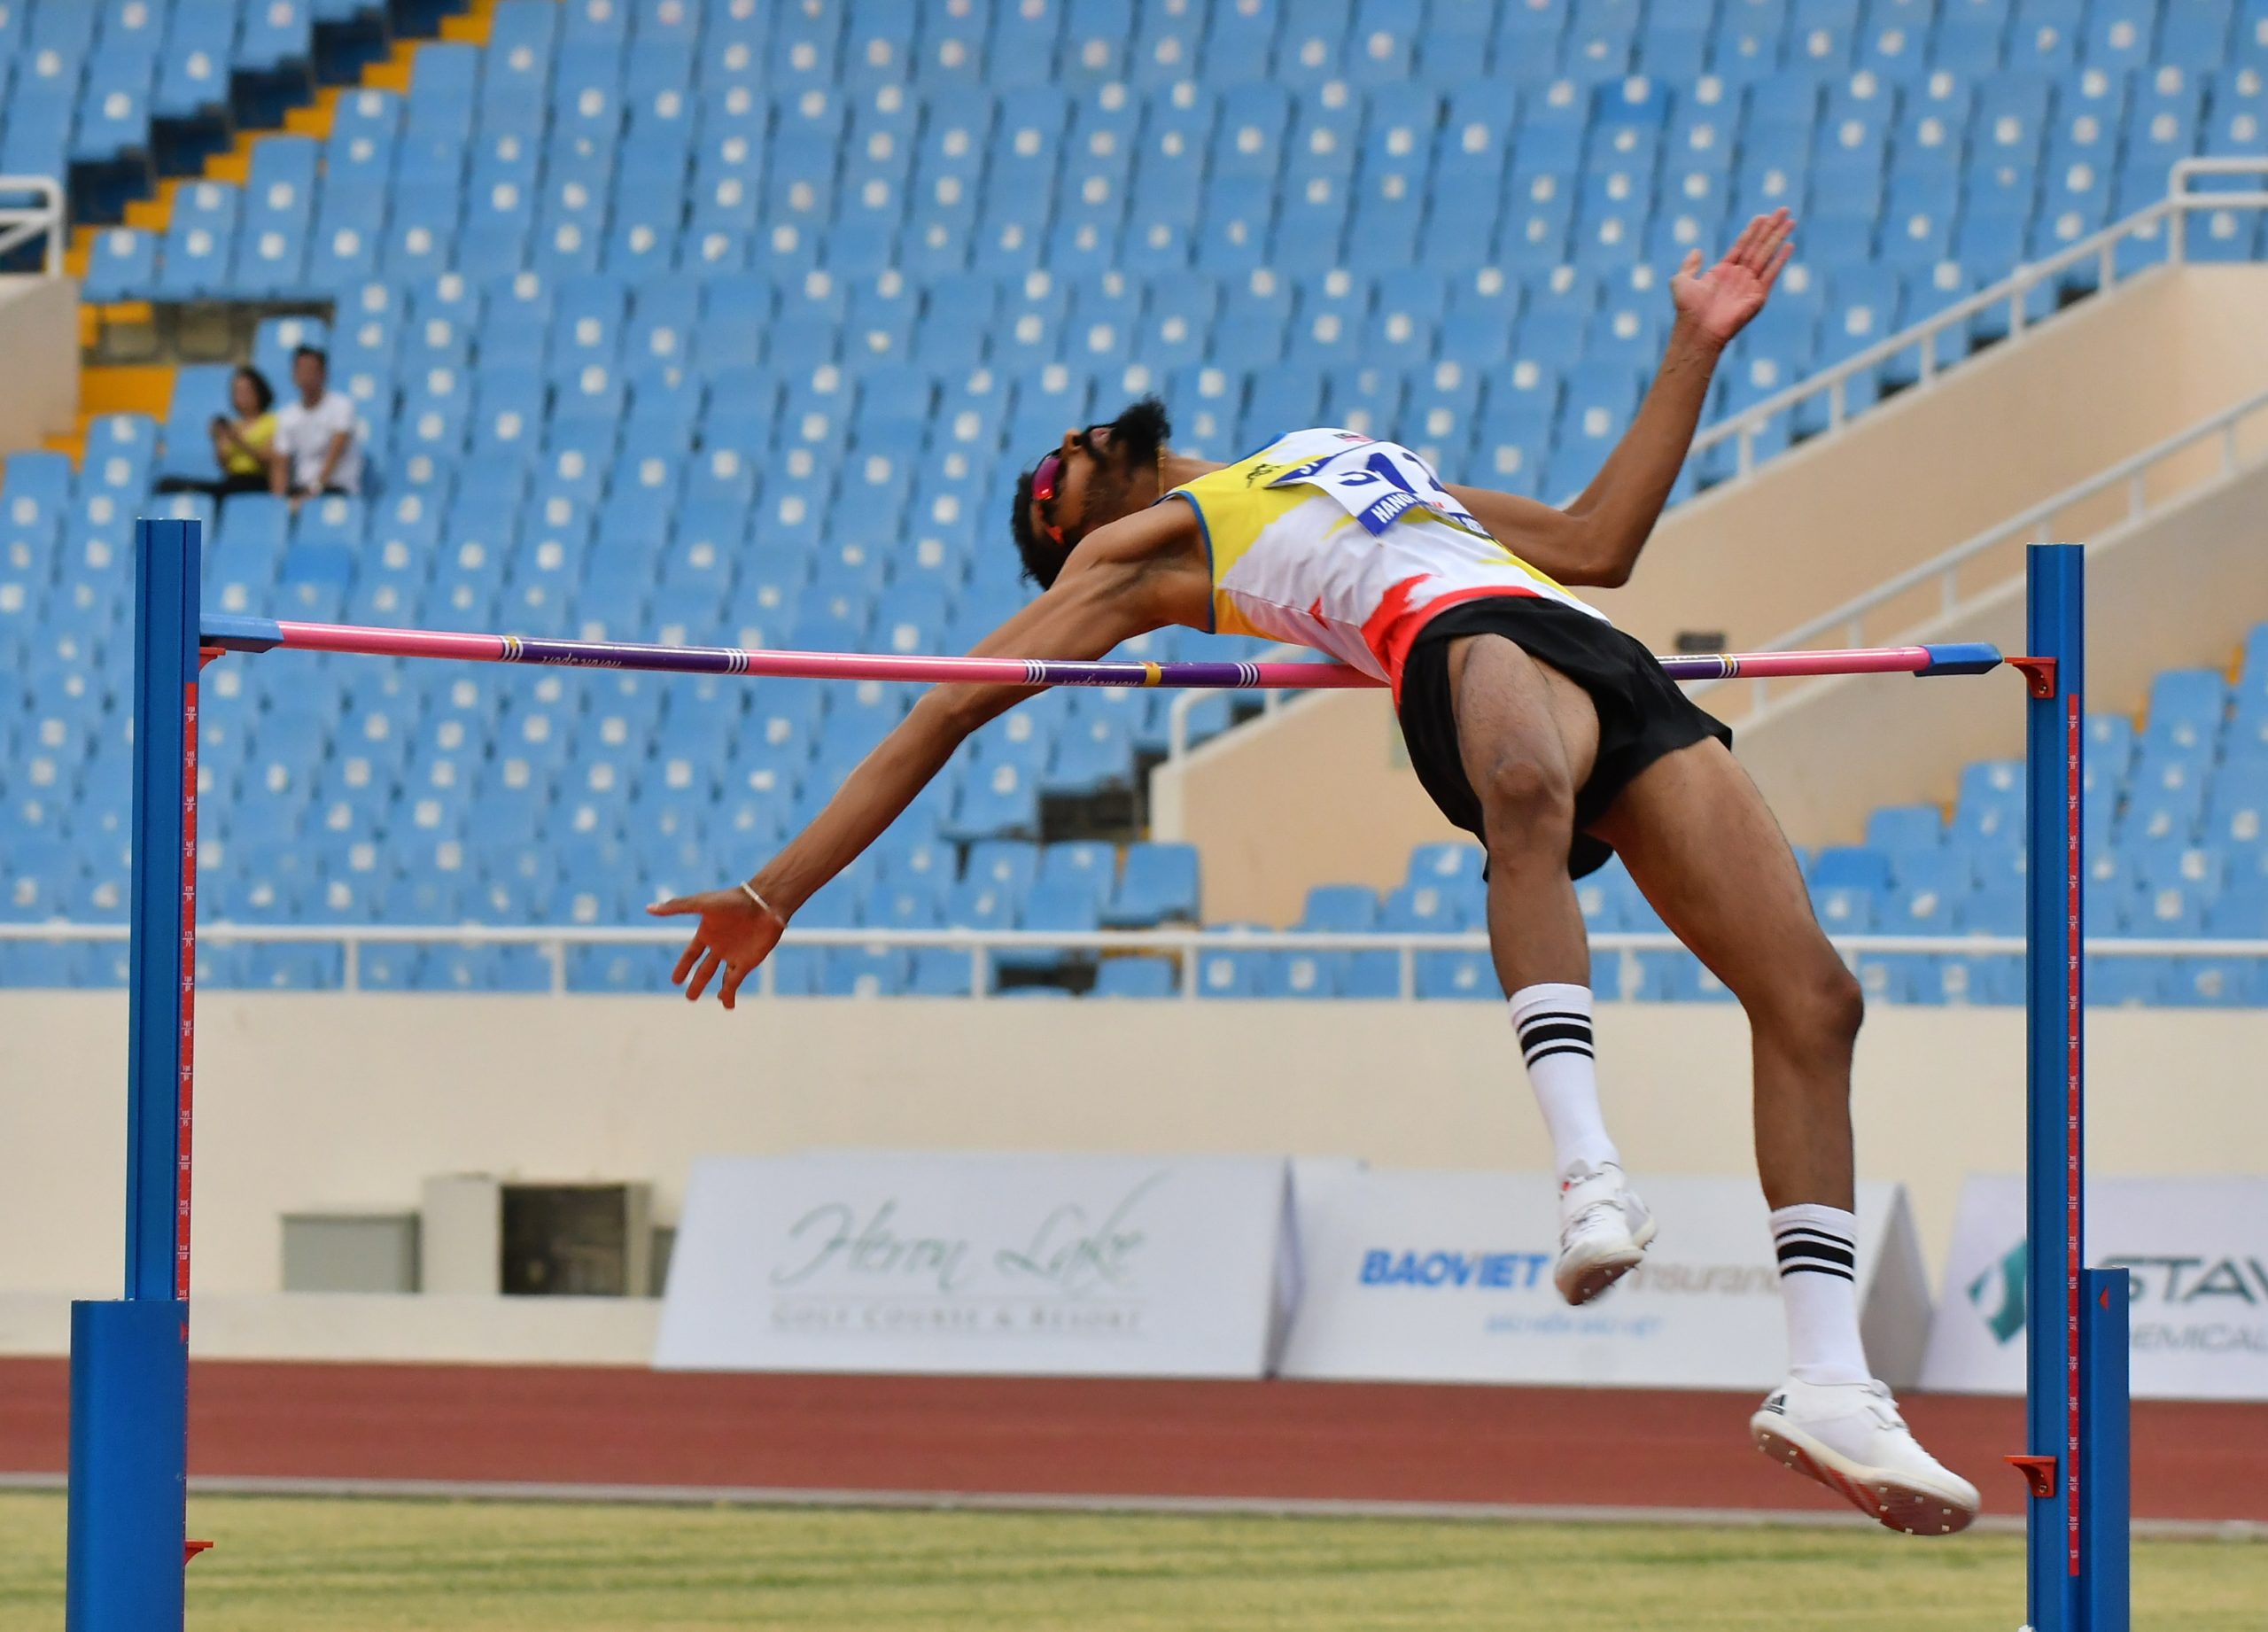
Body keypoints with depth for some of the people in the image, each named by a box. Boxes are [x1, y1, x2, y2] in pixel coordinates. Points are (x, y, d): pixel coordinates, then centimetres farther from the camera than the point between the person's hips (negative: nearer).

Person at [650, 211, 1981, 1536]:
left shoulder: (1355, 459, 42)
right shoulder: (1140, 547, 24)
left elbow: (1599, 540, 39)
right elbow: (952, 709, 19)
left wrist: (1697, 346, 37)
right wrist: (779, 890, 14)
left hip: (1610, 668, 6)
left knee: (1811, 999, -13)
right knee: (1528, 795, -45)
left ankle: (1829, 1381, -19)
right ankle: (1588, 1168, -60)